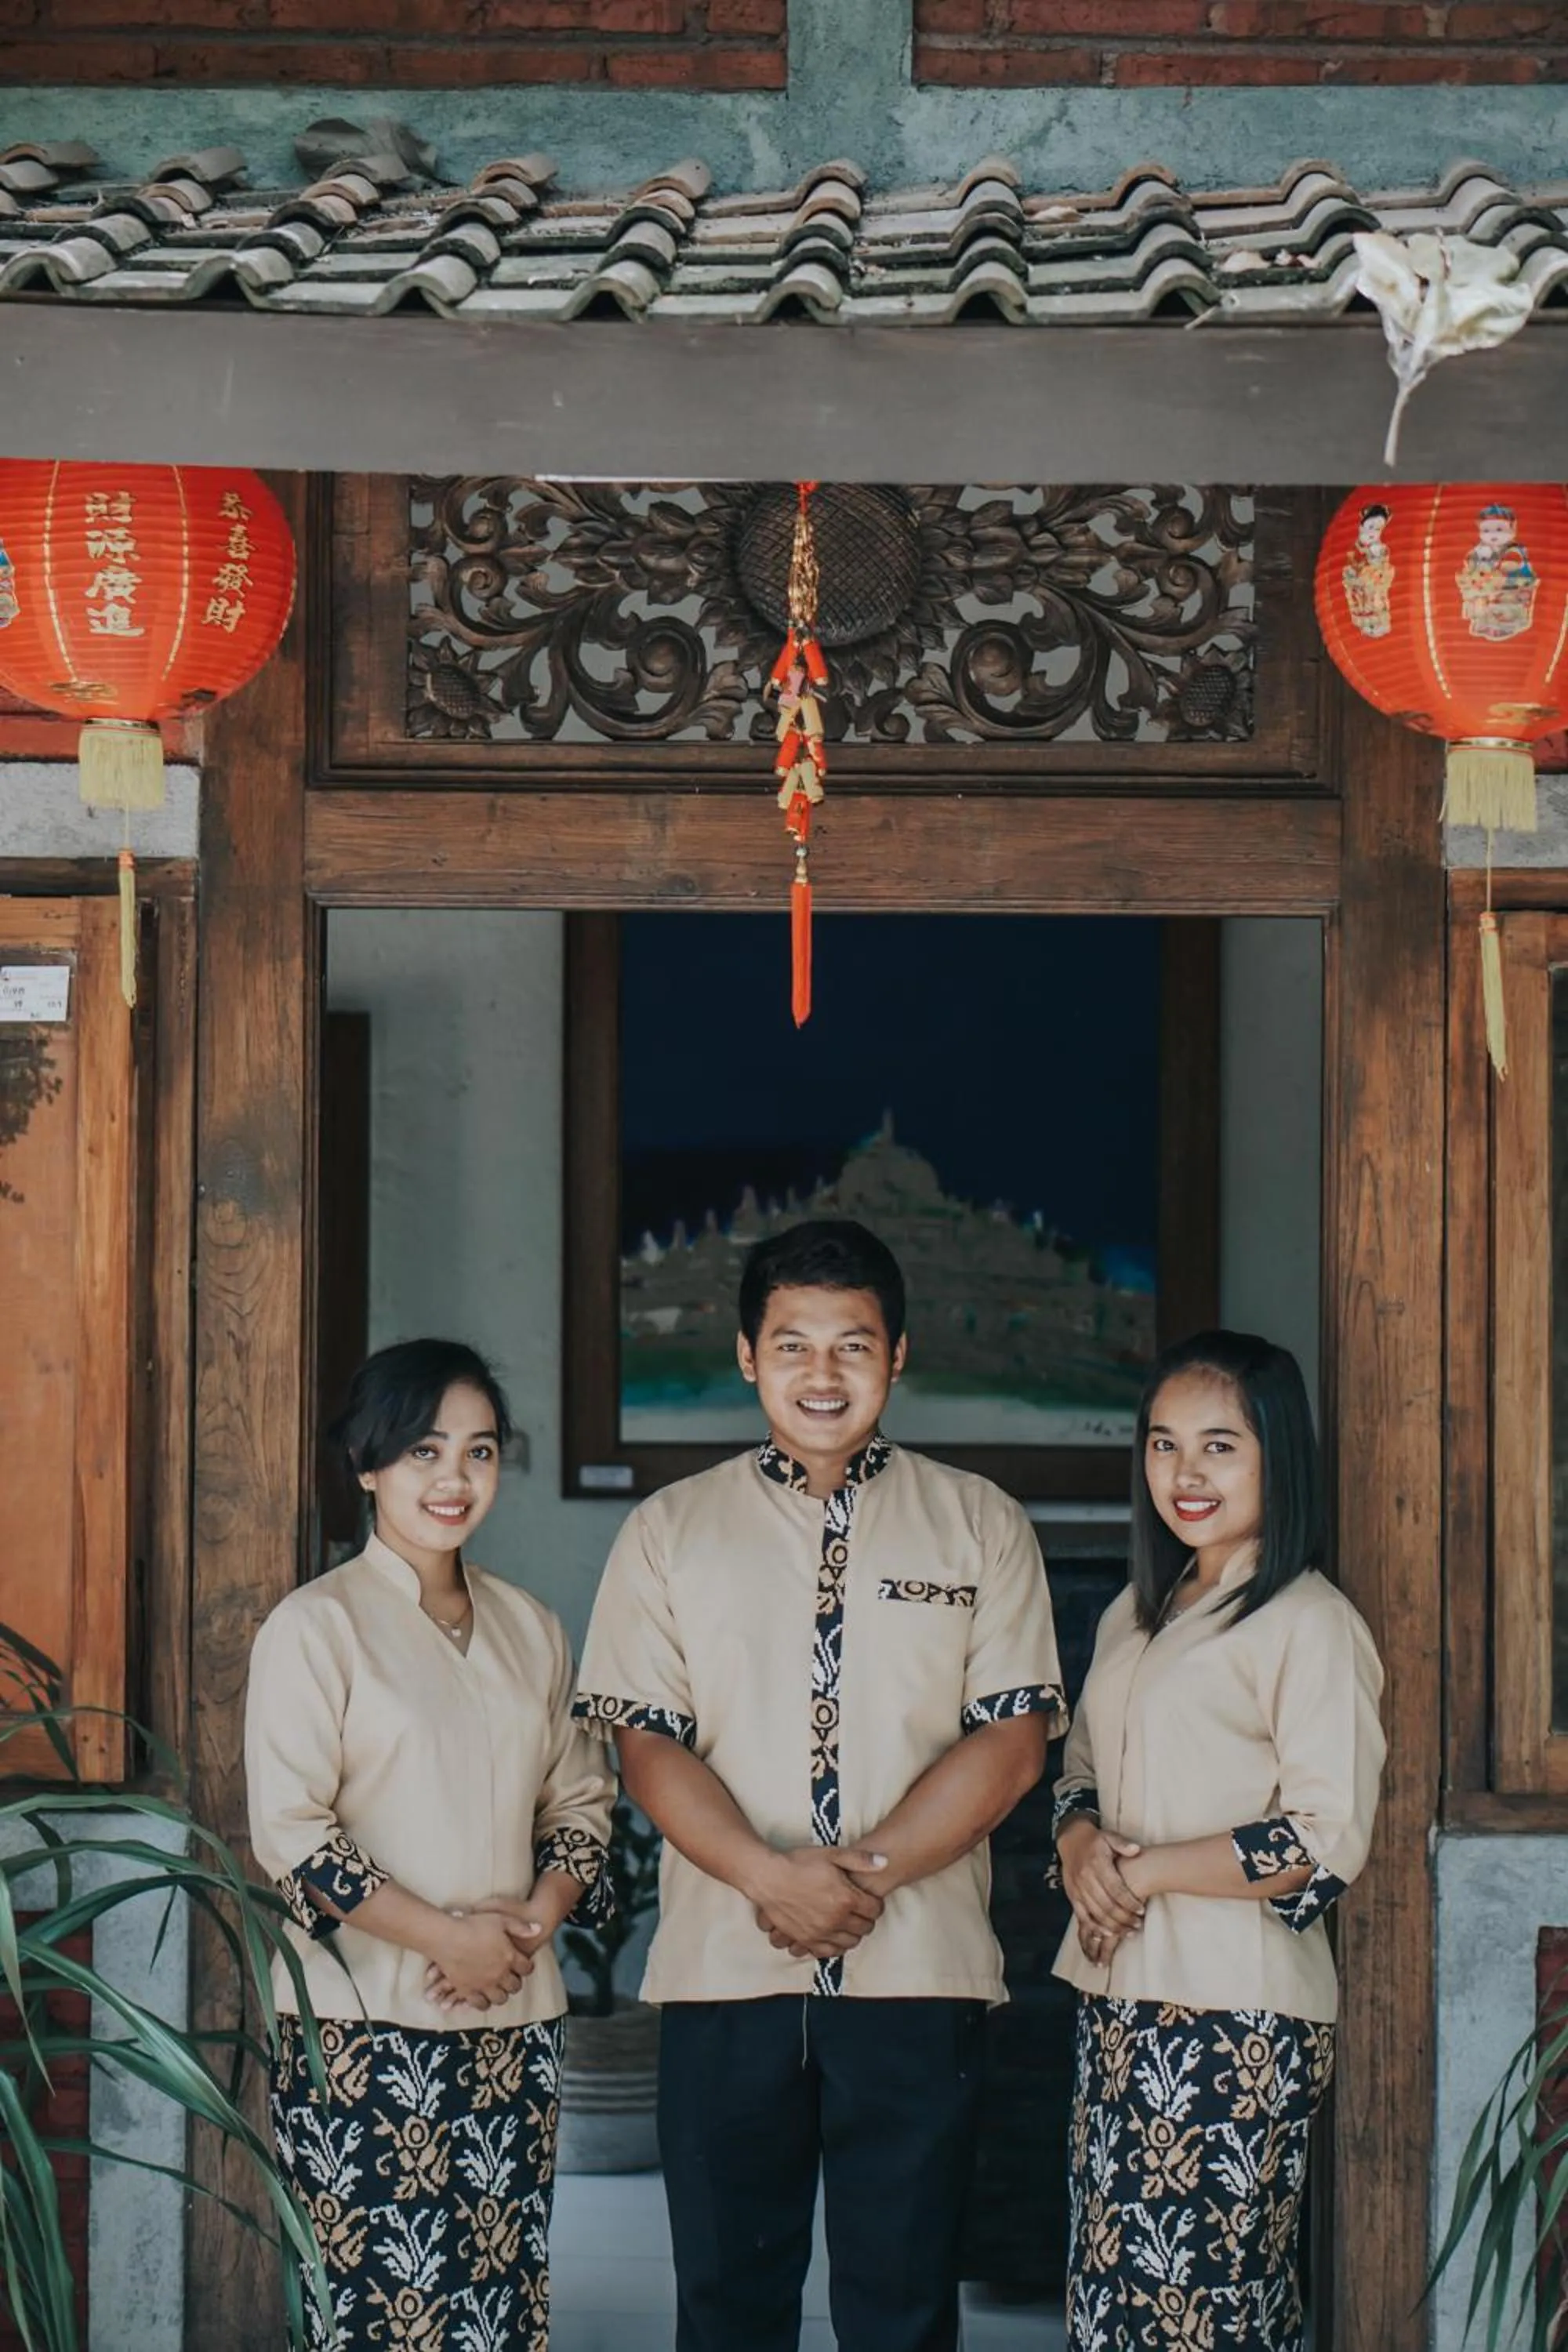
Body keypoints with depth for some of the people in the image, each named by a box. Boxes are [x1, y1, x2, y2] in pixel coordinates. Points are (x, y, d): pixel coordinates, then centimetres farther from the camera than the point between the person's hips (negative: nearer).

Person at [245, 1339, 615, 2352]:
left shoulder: (531, 1630, 13)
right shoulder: (315, 1625, -4)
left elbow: (582, 1800, 17)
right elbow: (289, 1831, -11)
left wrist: (538, 1916, -3)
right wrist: (444, 1936, -15)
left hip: (516, 2024, 5)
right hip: (363, 2029, -5)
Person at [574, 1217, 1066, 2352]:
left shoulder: (981, 1525, 8)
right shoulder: (669, 1533, 9)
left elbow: (1012, 1741, -1)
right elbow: (649, 1746, 0)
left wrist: (867, 1870, -13)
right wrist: (772, 1876, -16)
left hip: (918, 1971, -1)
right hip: (724, 1968, 1)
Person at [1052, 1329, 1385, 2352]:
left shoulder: (1309, 1624, -10)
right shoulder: (1138, 1614, 15)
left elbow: (1327, 1844, -16)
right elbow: (1084, 1765, 22)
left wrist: (1145, 1871, -13)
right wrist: (1082, 1847, -1)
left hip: (1239, 2021, -8)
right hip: (1121, 2001, 8)